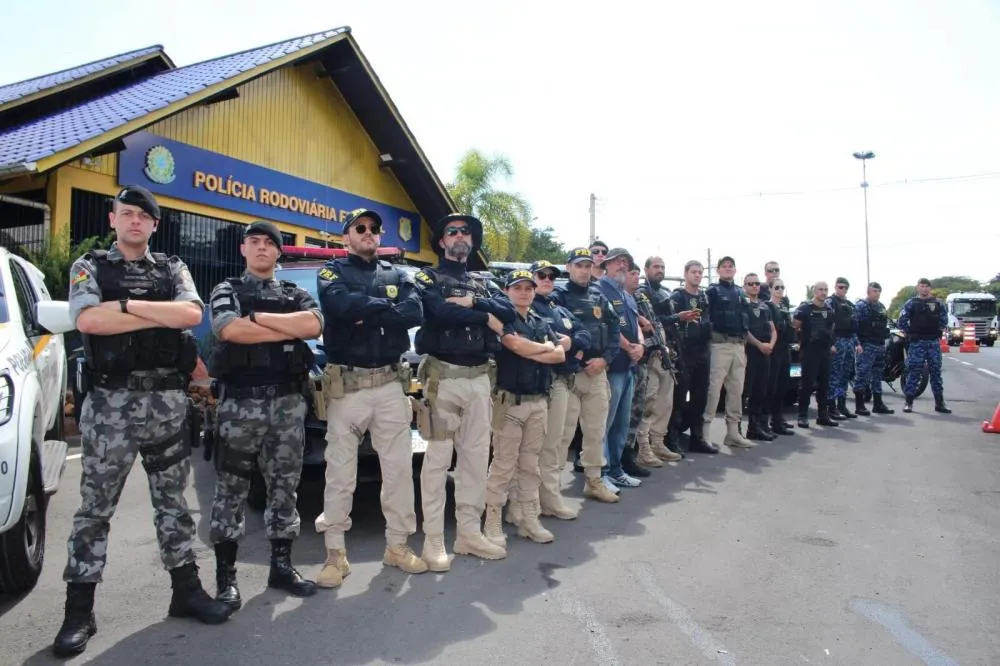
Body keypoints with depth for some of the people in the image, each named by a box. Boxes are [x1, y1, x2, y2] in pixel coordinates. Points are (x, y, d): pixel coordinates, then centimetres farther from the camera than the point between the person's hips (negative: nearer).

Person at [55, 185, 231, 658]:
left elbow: (192, 314, -8)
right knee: (96, 505, 5)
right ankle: (79, 609, 15)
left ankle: (186, 590, 22)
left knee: (172, 499, 11)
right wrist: (164, 314, -12)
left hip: (167, 398, 2)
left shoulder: (173, 269, 12)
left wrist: (127, 304, -12)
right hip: (111, 400, -2)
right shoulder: (90, 267, 6)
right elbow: (87, 320, -14)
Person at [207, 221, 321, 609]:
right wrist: (291, 329, -9)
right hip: (241, 401, -2)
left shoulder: (296, 295, 15)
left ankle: (281, 566, 19)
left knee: (284, 485, 8)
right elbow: (229, 330, -14)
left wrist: (257, 317, -10)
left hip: (289, 400, 3)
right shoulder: (227, 290, 8)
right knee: (232, 488, 2)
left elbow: (314, 325, -8)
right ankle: (225, 576, 11)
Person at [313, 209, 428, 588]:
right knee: (340, 473, 2)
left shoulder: (397, 276, 13)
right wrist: (387, 307, -9)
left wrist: (366, 314, -14)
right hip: (346, 385, -3)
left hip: (391, 385, 3)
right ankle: (336, 554, 12)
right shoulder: (332, 272, 4)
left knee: (398, 469, 8)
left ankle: (397, 545, 21)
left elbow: (415, 314, -7)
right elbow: (340, 306, -20)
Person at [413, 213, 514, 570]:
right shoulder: (427, 278, 4)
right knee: (437, 460, -3)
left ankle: (470, 533, 20)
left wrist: (471, 302, -13)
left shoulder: (480, 284, 19)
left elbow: (508, 312, 0)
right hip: (444, 377, -6)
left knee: (476, 458, 9)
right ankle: (433, 541, 4)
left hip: (479, 378, 6)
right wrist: (486, 317, -7)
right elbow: (441, 313, -18)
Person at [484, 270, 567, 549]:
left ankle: (529, 519, 20)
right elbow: (518, 346, -20)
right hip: (510, 401, -6)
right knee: (503, 466, -4)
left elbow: (560, 355, 4)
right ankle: (493, 525, 2)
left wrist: (531, 353, -11)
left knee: (530, 465, 12)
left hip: (539, 402, 6)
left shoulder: (541, 324, 16)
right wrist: (547, 347, -3)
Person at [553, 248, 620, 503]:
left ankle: (594, 481, 25)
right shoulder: (559, 296, -2)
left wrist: (605, 358, -4)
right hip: (568, 373, -5)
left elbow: (614, 329, 10)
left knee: (596, 430, 13)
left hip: (598, 373, 6)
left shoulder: (599, 298, 14)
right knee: (563, 432, -5)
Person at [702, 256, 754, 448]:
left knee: (737, 388, 9)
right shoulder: (712, 291, 0)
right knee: (714, 387, -9)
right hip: (720, 344, -7)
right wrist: (711, 336, -12)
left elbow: (746, 318, 22)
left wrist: (744, 339, 14)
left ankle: (733, 432, 16)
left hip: (739, 345, 7)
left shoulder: (740, 293, 19)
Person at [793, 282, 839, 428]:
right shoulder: (805, 307, -8)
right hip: (810, 350, -6)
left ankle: (823, 416, 16)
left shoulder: (829, 310, 13)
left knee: (824, 384, 9)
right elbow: (794, 325, -7)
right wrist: (804, 336, -2)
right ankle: (803, 416, -1)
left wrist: (831, 344, 18)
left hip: (825, 351, 6)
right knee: (807, 383, -5)